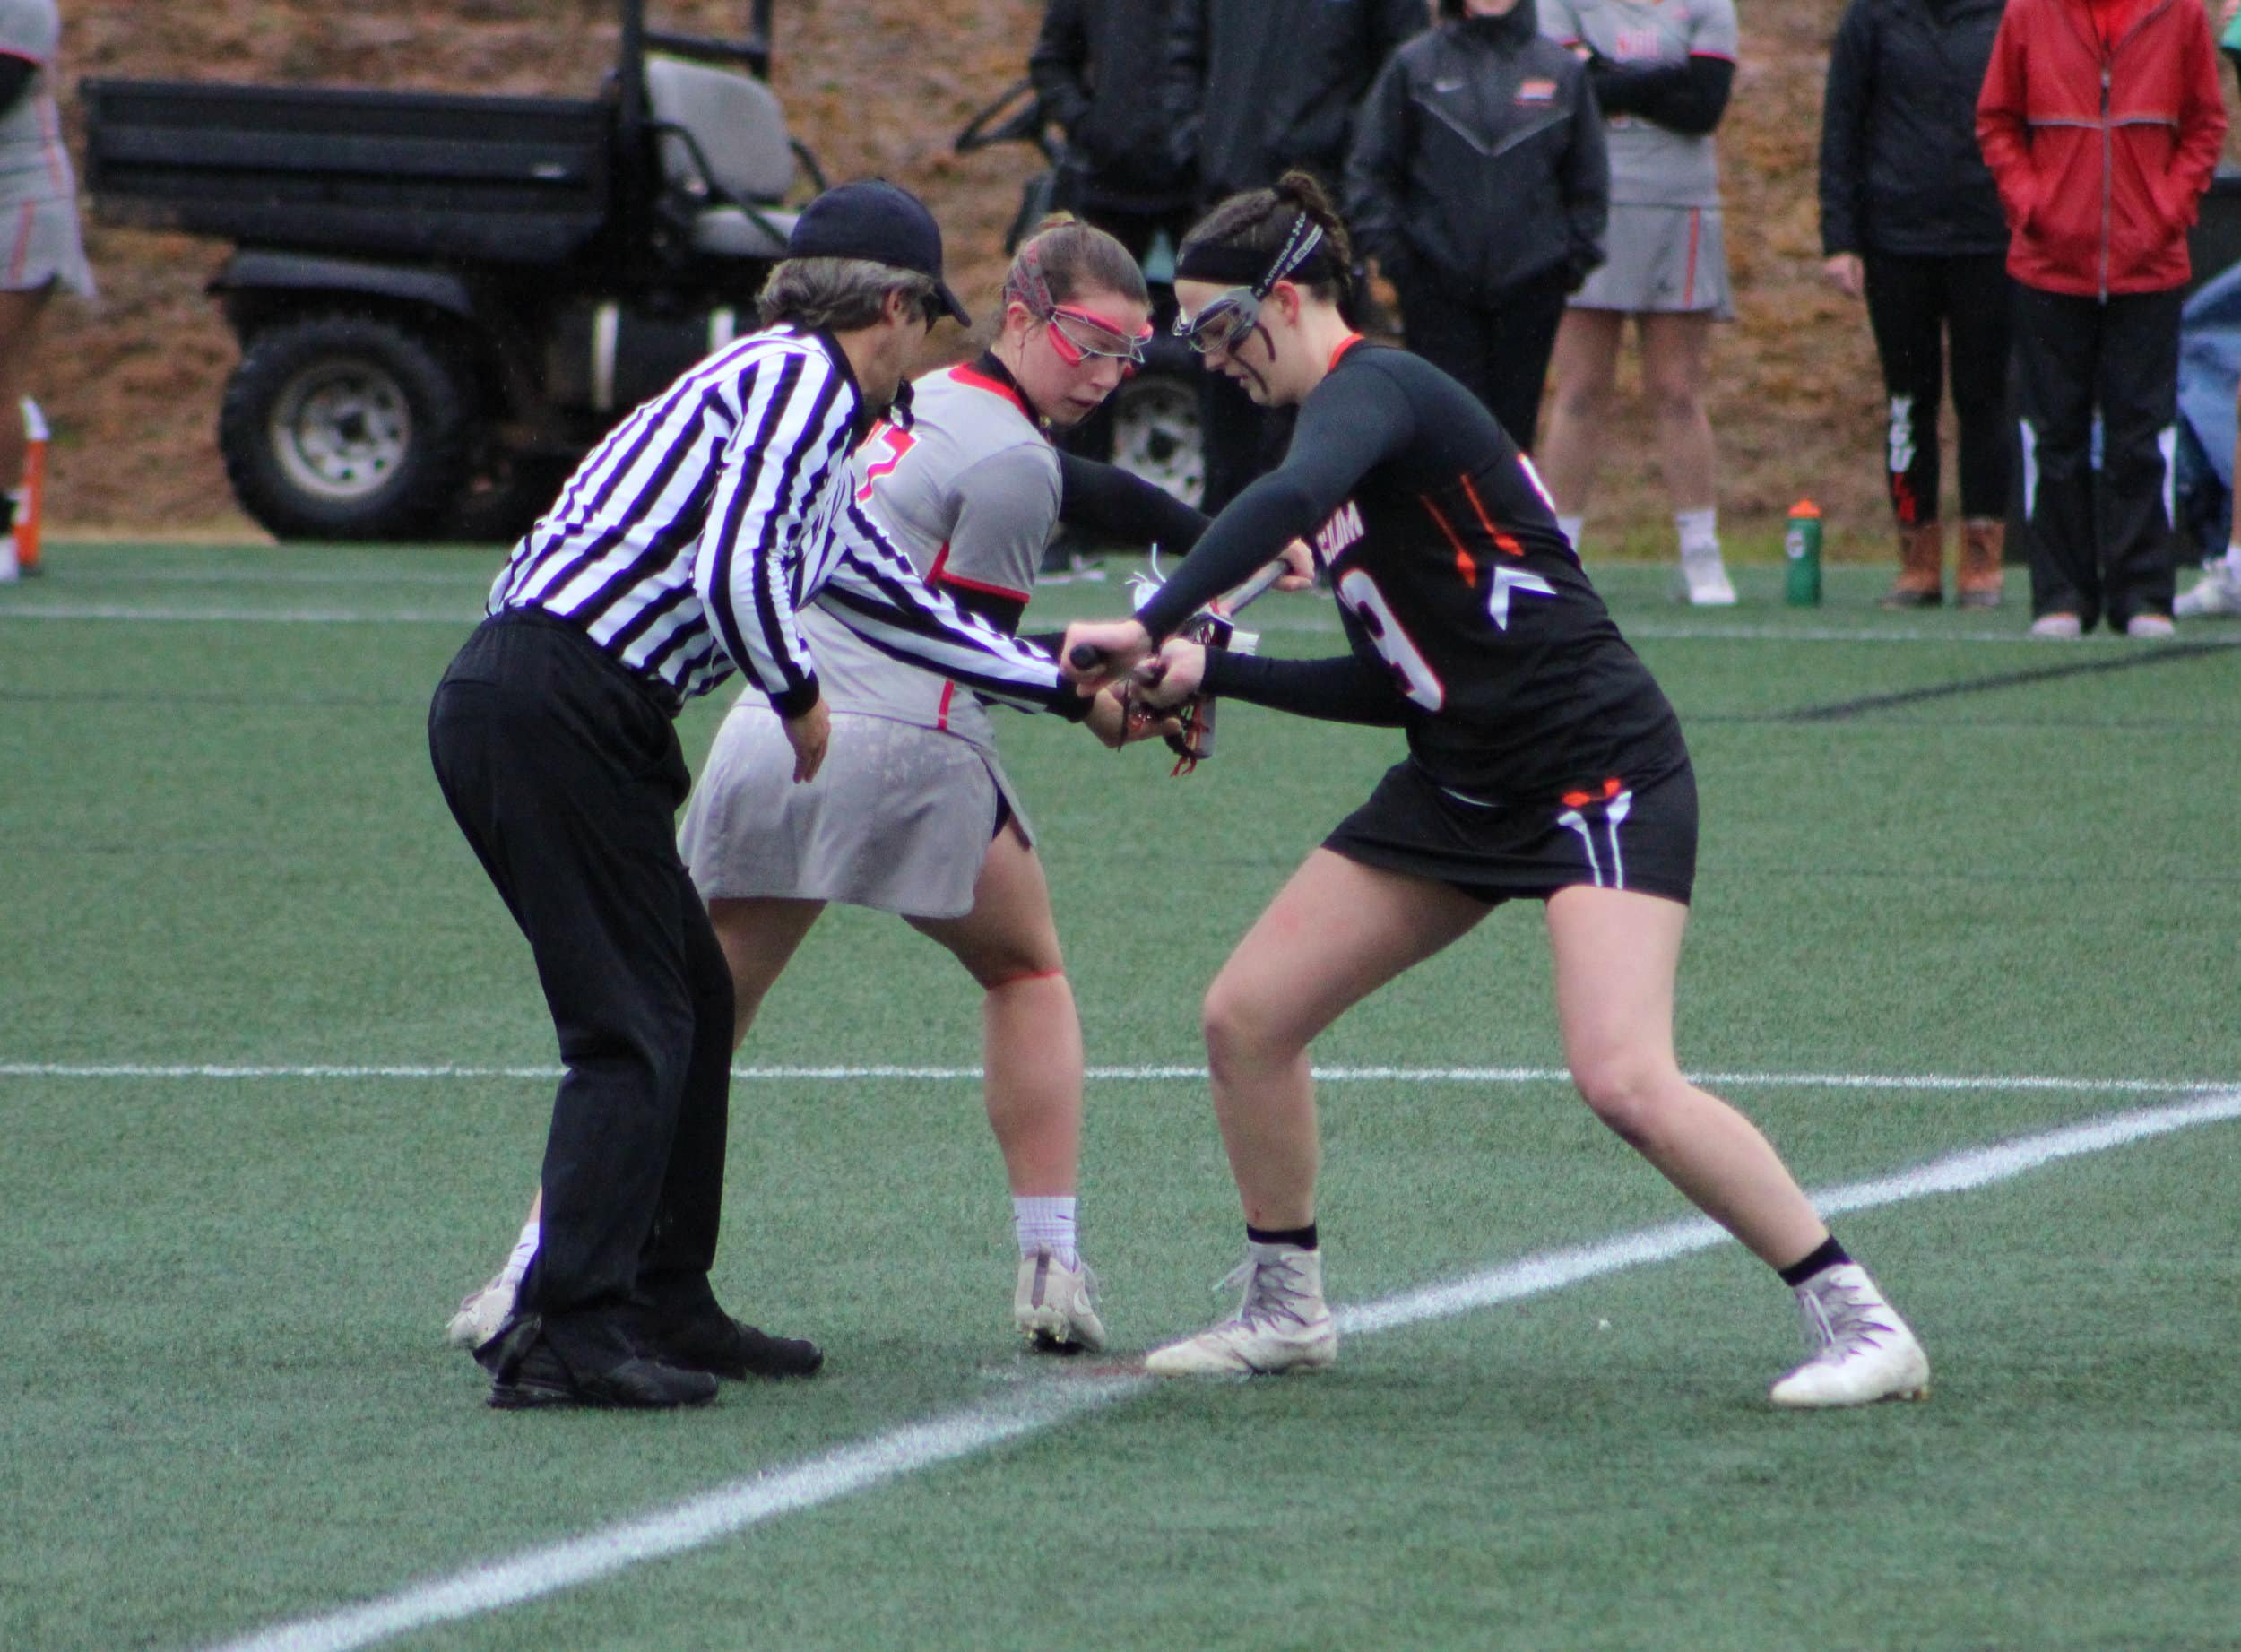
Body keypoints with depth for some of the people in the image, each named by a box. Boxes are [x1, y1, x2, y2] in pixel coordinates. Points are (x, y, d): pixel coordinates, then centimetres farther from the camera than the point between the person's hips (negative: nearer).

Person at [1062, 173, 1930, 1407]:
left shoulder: (1374, 386, -13)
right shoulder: (1342, 419, 15)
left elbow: (1284, 501, -38)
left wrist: (1154, 624, -35)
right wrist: (1208, 672, 9)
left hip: (1597, 766, -10)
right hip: (1465, 784, 10)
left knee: (1625, 1081, -23)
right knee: (1246, 1017, 7)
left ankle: (1857, 1322, -14)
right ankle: (1284, 1310, 23)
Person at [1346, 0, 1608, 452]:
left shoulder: (1563, 70, 6)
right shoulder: (1415, 64, 2)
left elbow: (1588, 181, 13)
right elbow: (1370, 170, 5)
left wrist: (1576, 257, 4)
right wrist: (1387, 245, -4)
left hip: (1529, 288, 2)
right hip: (1436, 288, -2)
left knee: (1513, 421, 5)